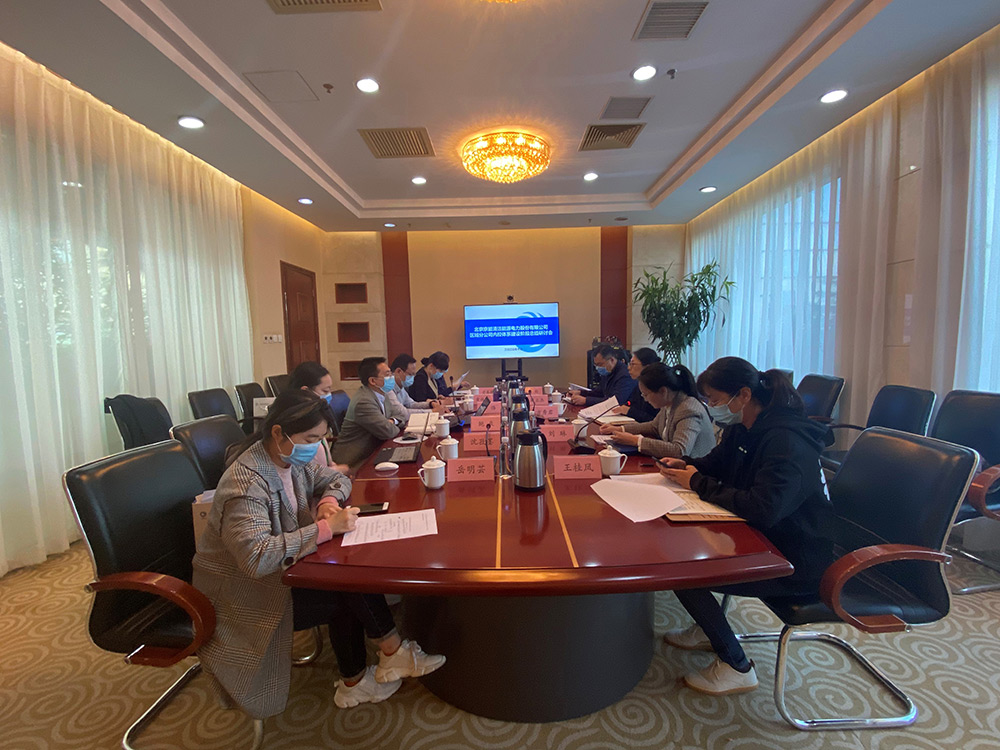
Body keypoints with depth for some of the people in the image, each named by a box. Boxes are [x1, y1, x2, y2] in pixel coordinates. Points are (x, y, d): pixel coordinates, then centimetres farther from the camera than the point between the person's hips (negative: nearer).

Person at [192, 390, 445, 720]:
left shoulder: (292, 460, -3)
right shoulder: (246, 482, -29)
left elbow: (337, 479, 10)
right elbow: (256, 557, -39)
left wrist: (329, 500, -12)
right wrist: (326, 528, -37)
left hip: (277, 571, 8)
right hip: (244, 594, -8)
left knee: (350, 586, -12)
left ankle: (354, 682, 5)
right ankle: (394, 652, 5)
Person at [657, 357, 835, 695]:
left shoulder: (786, 441, -27)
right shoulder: (742, 428, 1)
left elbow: (763, 509, -36)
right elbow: (715, 462, 18)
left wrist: (699, 483, -24)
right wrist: (684, 465, -4)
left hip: (797, 564, -9)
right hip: (761, 539, 9)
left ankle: (735, 668, 8)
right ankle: (708, 629, 27)